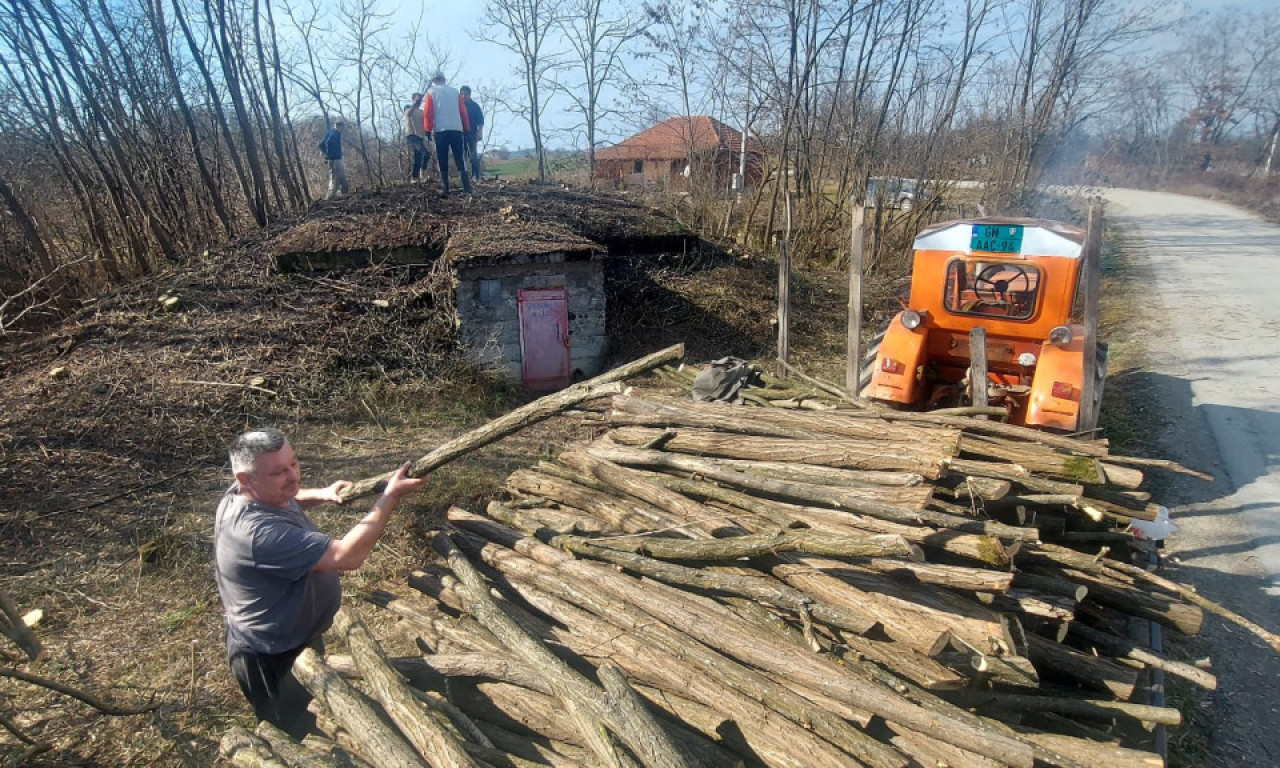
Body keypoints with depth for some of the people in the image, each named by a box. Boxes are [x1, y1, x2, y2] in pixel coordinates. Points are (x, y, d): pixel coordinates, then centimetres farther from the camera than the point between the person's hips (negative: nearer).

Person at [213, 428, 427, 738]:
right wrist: (391, 496, -38)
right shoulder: (259, 532, -41)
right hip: (272, 660, -9)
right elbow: (347, 556, -43)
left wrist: (320, 495, 0)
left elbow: (286, 501, 17)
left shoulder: (257, 494, -11)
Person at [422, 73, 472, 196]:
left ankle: (445, 190, -3)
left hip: (440, 130, -2)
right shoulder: (455, 92, 14)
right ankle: (467, 188, -8)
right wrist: (467, 128, 14)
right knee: (460, 160, 4)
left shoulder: (431, 92, 6)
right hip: (457, 129, 2)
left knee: (442, 161, 1)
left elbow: (427, 112, -3)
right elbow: (463, 111, 11)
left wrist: (428, 129, 4)